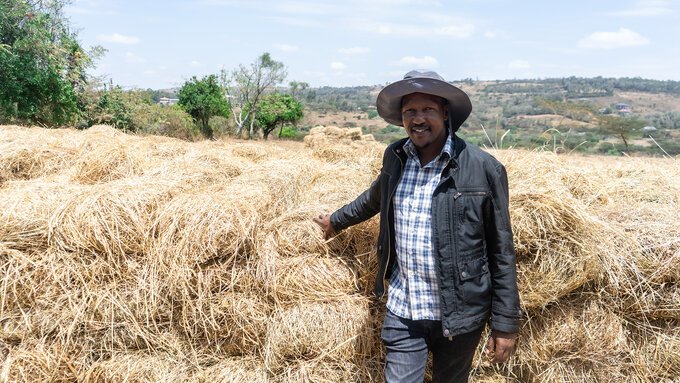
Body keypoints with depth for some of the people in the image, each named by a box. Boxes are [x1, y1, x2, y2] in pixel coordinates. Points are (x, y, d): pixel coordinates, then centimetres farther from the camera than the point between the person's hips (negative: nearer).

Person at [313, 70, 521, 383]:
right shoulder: (394, 157, 1)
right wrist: (336, 220, 36)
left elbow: (501, 251, -7)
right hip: (402, 311, 3)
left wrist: (505, 323, -6)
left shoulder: (484, 169, -12)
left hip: (459, 314, -2)